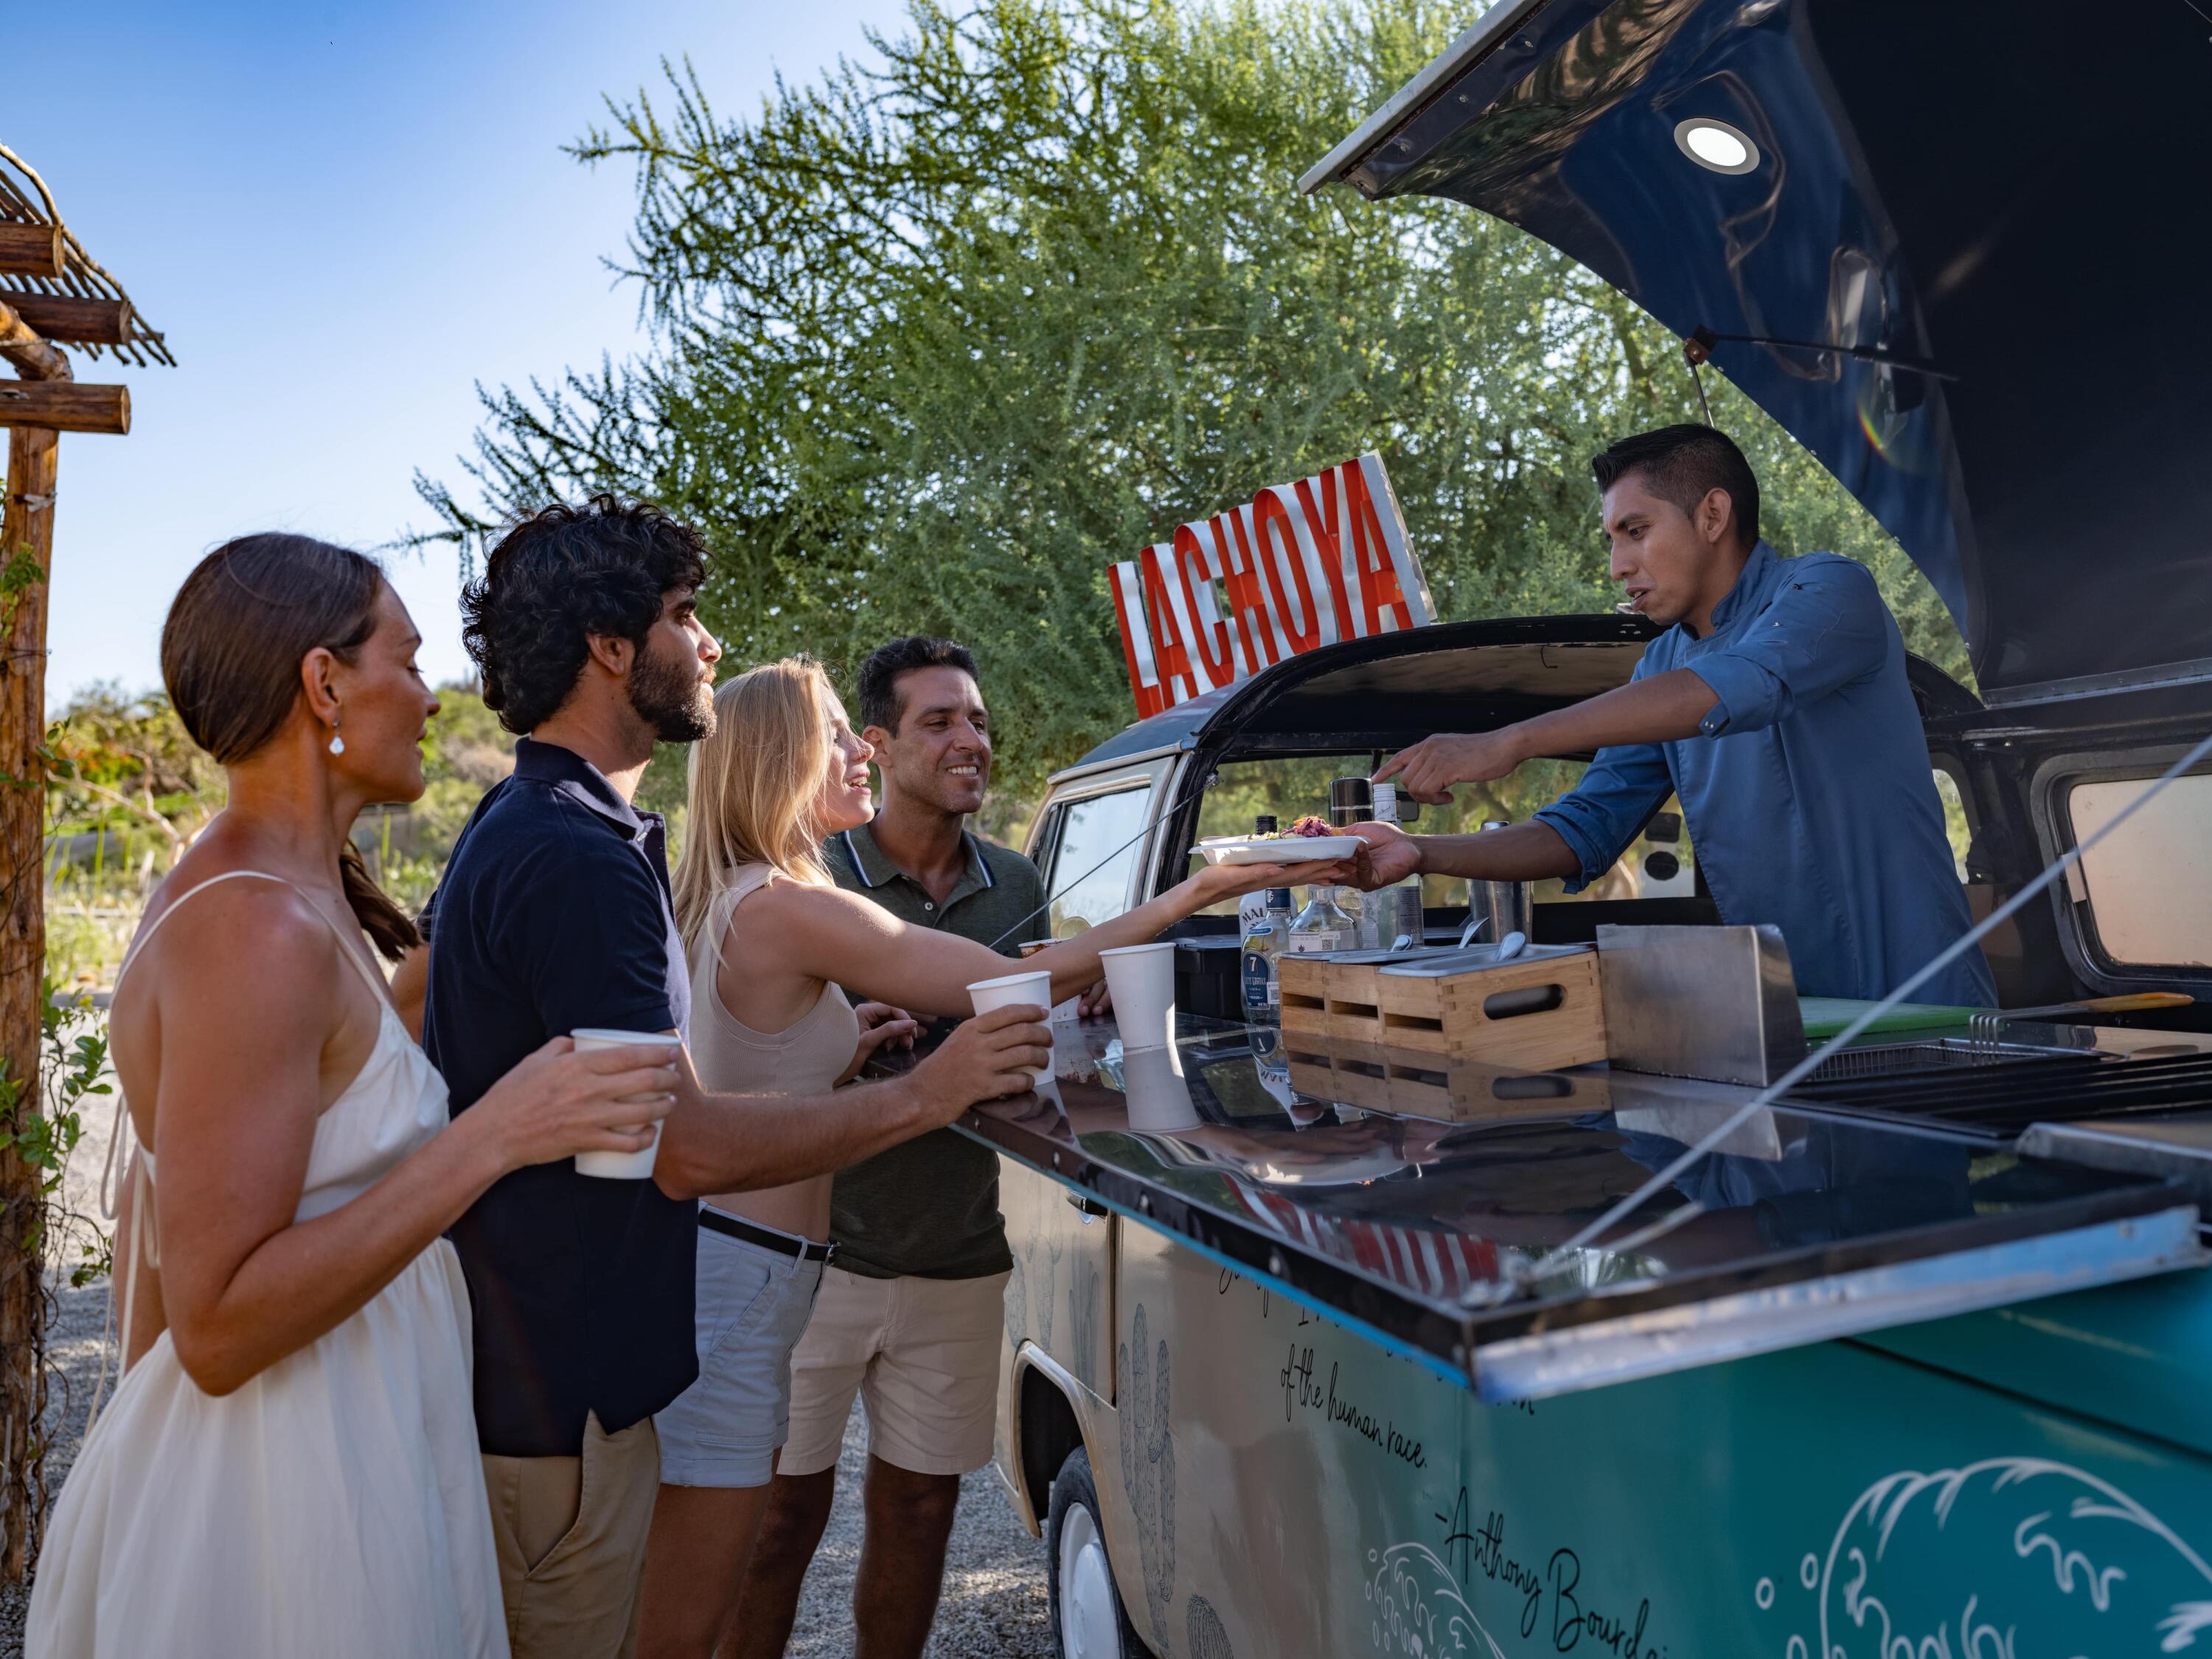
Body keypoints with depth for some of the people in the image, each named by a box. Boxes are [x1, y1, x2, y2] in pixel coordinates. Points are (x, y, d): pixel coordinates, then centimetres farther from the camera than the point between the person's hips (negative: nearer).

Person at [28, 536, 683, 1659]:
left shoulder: (229, 896, 4)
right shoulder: (258, 932, -25)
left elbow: (155, 1202, 12)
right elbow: (219, 1326, -26)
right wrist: (492, 1137, -28)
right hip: (285, 1483, -9)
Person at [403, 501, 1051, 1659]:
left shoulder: (517, 829, 11)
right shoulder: (578, 858, -25)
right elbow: (686, 1147, -26)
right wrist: (923, 1094, -19)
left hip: (533, 1367, 10)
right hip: (555, 1393, -10)